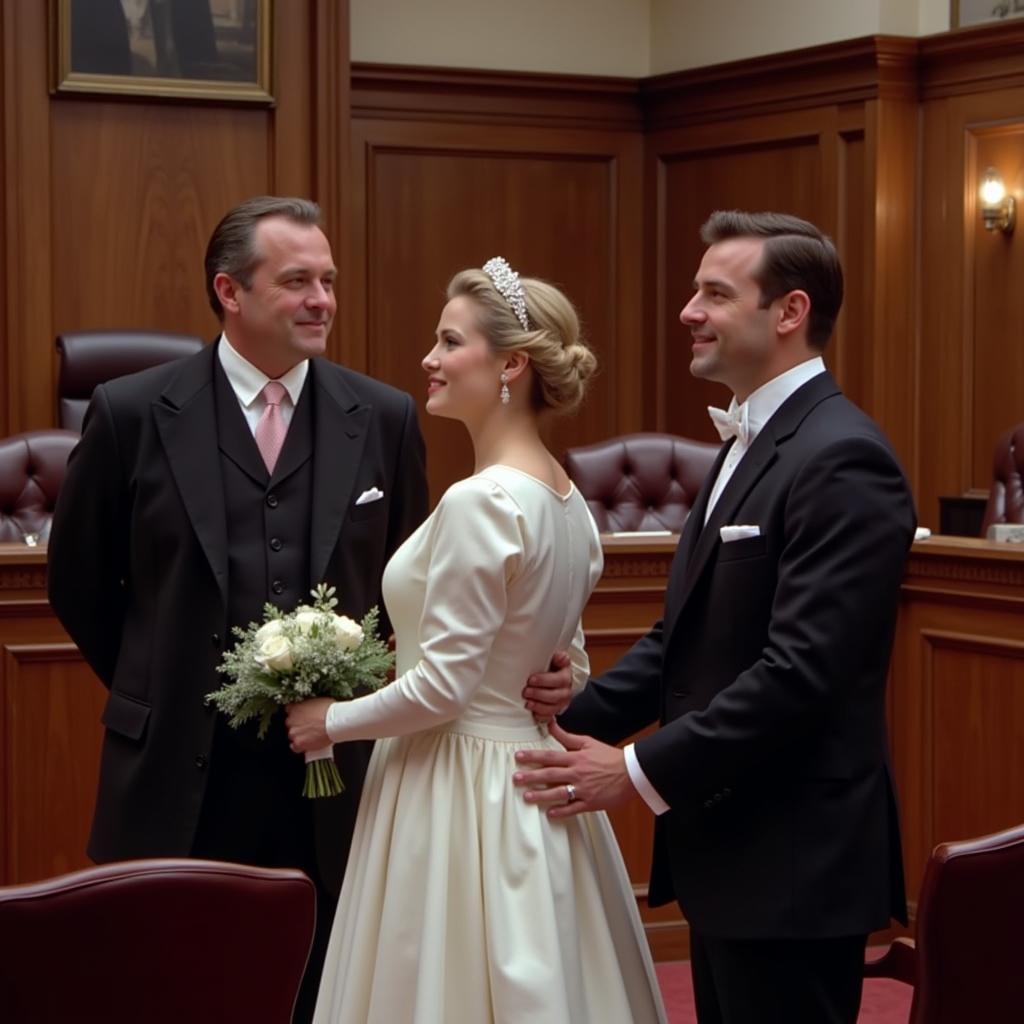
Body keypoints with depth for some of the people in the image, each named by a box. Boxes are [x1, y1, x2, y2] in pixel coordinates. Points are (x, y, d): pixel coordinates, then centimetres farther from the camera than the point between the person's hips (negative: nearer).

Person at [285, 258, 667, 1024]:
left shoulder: (482, 501, -20)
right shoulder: (565, 499, 8)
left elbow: (442, 685, -20)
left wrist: (333, 721, -6)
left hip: (460, 796, -9)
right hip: (531, 780, 9)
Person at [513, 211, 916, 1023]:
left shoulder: (840, 460, -18)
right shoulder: (750, 442, 14)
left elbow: (801, 669, -25)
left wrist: (640, 772, -19)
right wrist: (576, 722, 1)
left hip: (793, 860, -9)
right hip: (731, 845, 10)